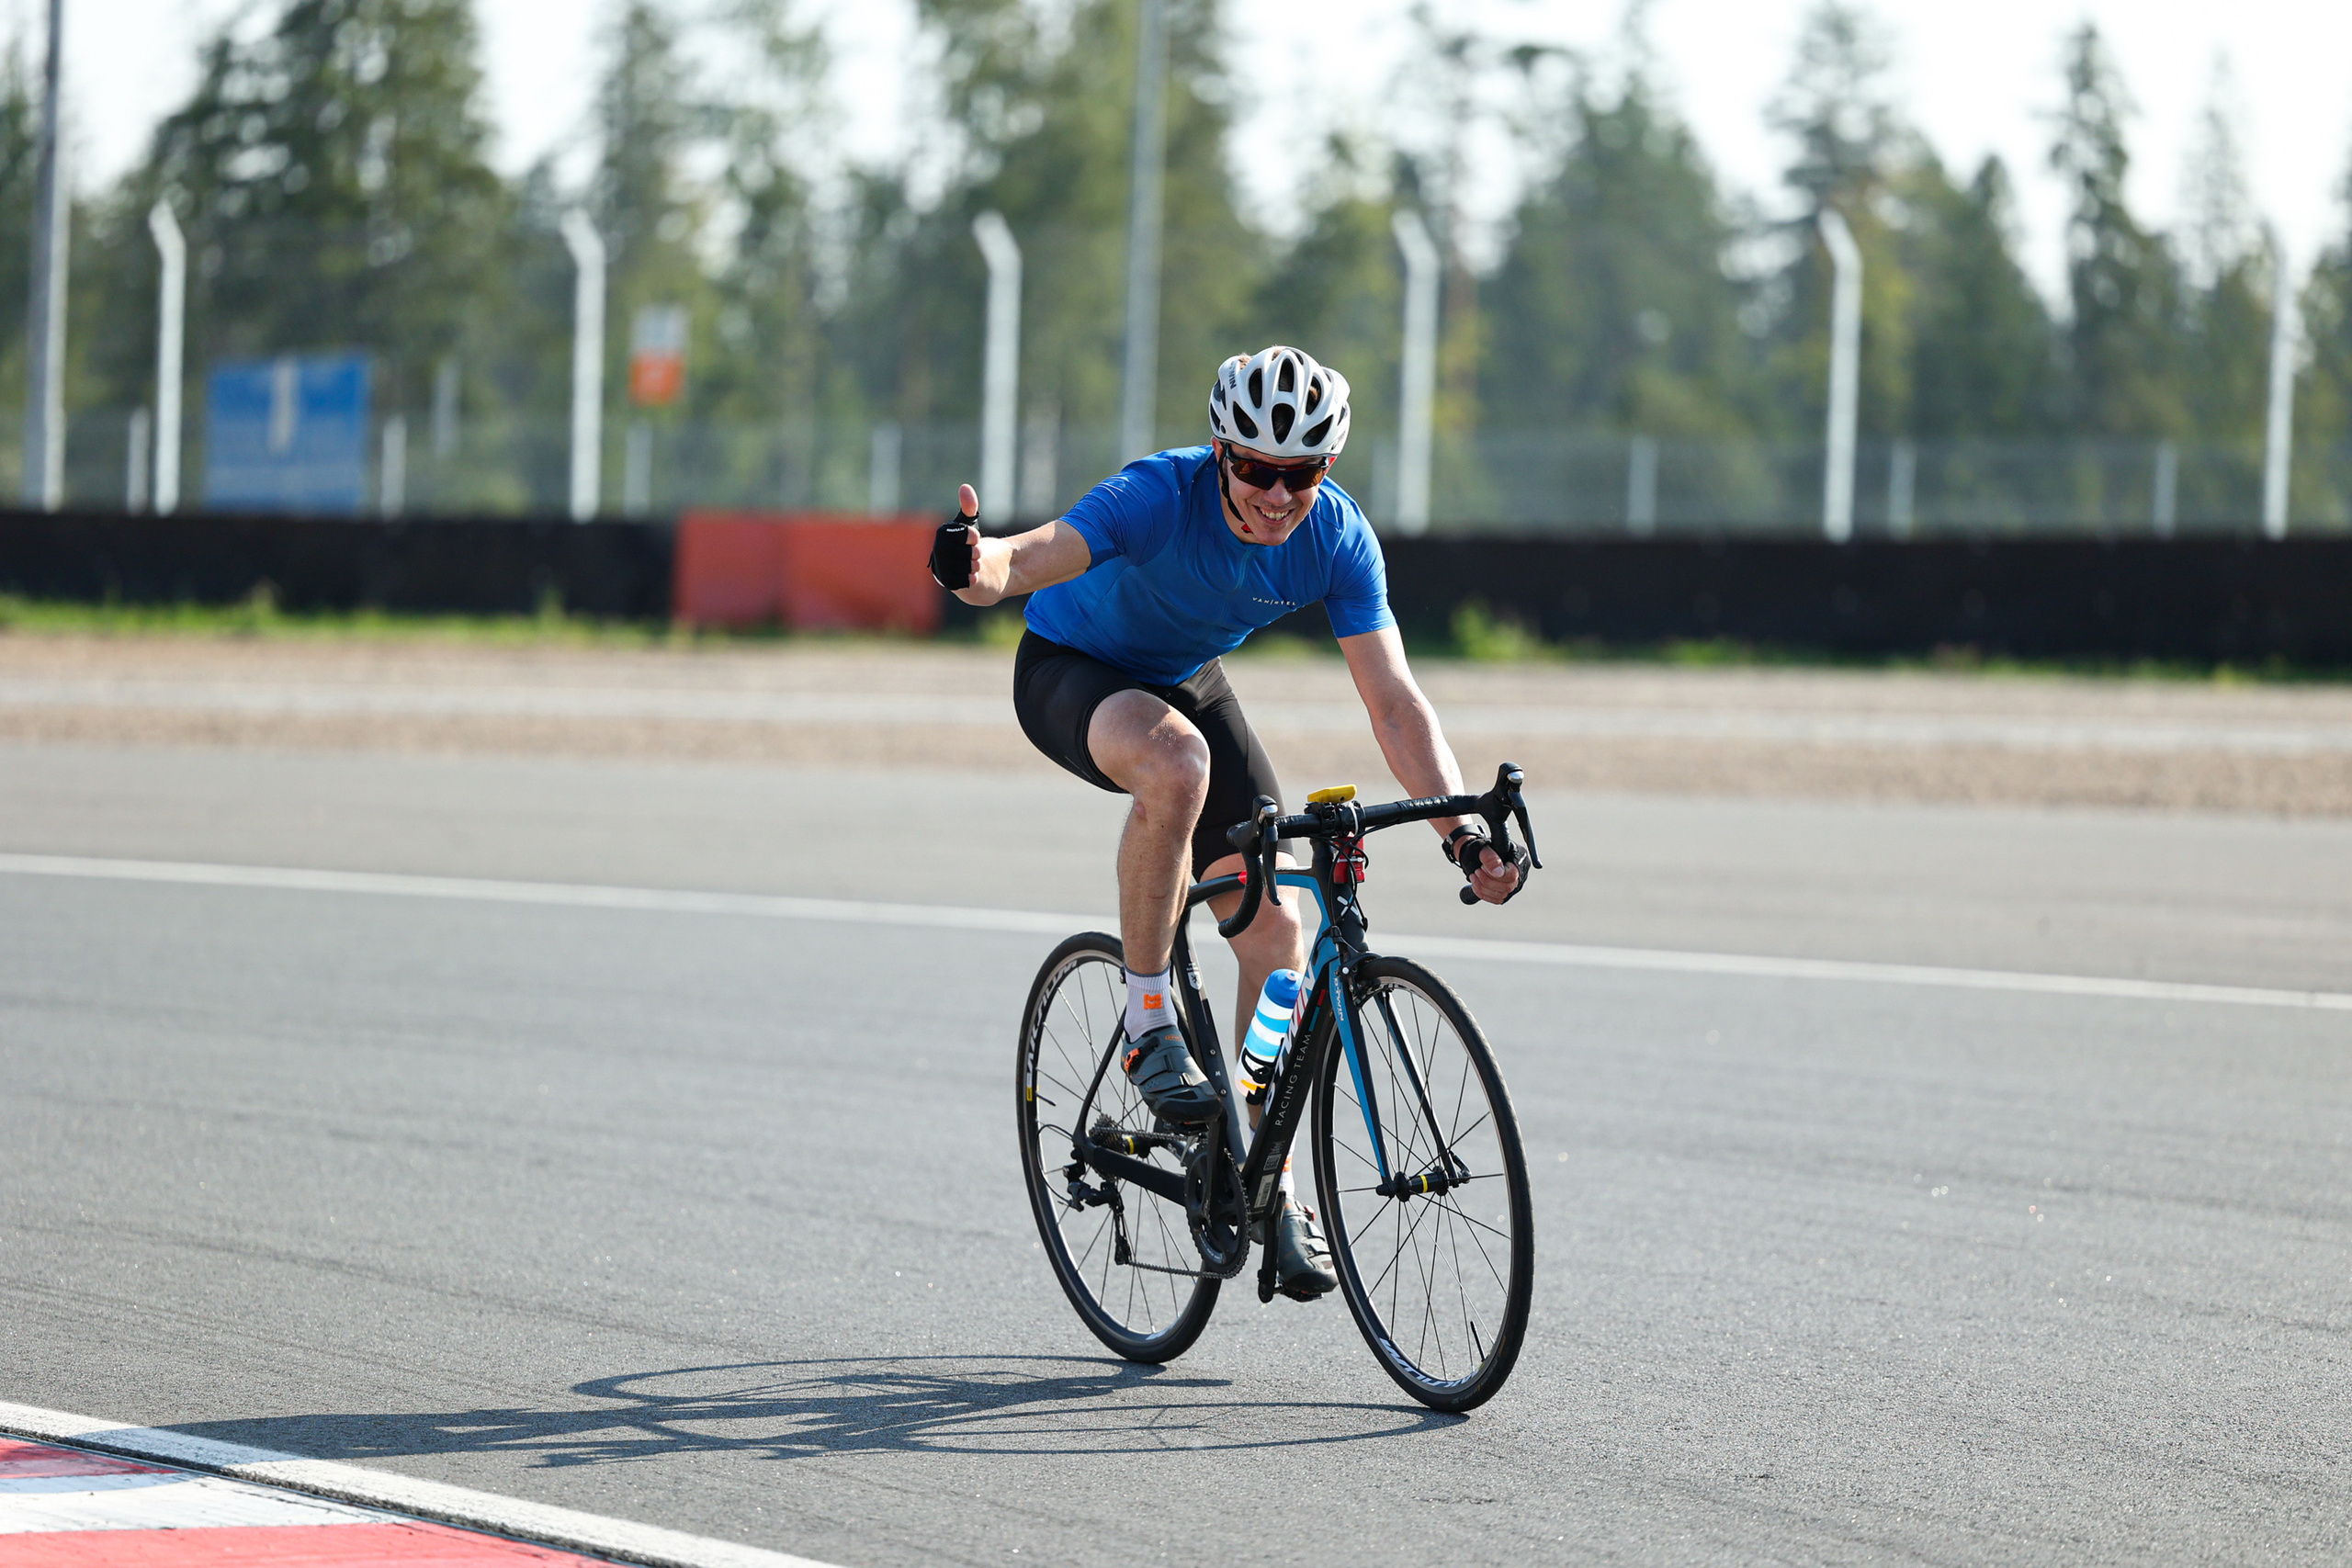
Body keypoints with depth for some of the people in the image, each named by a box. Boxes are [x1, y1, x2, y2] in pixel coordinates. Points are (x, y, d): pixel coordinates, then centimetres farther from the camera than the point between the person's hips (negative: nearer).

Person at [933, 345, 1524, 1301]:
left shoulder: (1337, 539, -22)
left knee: (1275, 932, -5)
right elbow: (1034, 558, -49)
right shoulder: (1158, 496, -34)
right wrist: (978, 569, -74)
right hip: (1070, 673, -5)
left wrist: (1461, 832, -34)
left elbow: (1394, 701, -21)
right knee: (1175, 760, -40)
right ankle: (1148, 1023, -25)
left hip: (1188, 680, 5)